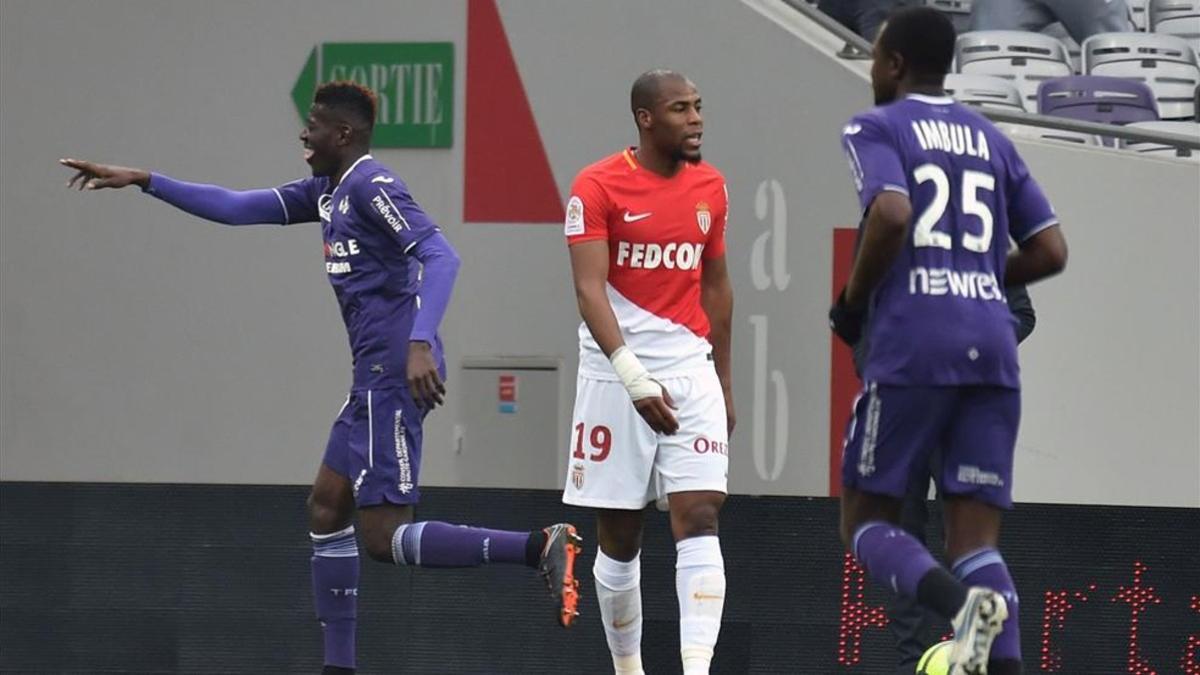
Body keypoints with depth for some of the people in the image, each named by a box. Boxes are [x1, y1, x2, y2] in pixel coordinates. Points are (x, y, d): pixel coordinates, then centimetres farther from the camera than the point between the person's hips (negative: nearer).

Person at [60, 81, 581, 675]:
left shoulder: (371, 186, -12)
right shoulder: (328, 191, 18)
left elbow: (440, 255, -24)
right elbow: (236, 208, 23)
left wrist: (420, 343, -36)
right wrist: (142, 181, 21)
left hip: (394, 374, -10)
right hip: (375, 379, 10)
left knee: (383, 537, -14)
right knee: (327, 509, 14)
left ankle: (539, 547, -22)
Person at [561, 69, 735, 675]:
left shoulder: (710, 188, 8)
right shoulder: (597, 187, -8)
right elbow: (589, 290, -16)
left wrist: (725, 383, 19)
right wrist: (634, 377, -26)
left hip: (691, 374, 3)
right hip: (615, 375, -3)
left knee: (699, 519, -12)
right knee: (619, 538, 5)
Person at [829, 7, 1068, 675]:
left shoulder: (874, 129, 3)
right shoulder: (992, 139, 20)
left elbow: (891, 216, -16)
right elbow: (1051, 252, 15)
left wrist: (851, 303, -1)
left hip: (911, 345, -5)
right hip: (993, 346, 5)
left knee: (867, 521, 6)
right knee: (975, 539, 4)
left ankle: (959, 603, -24)